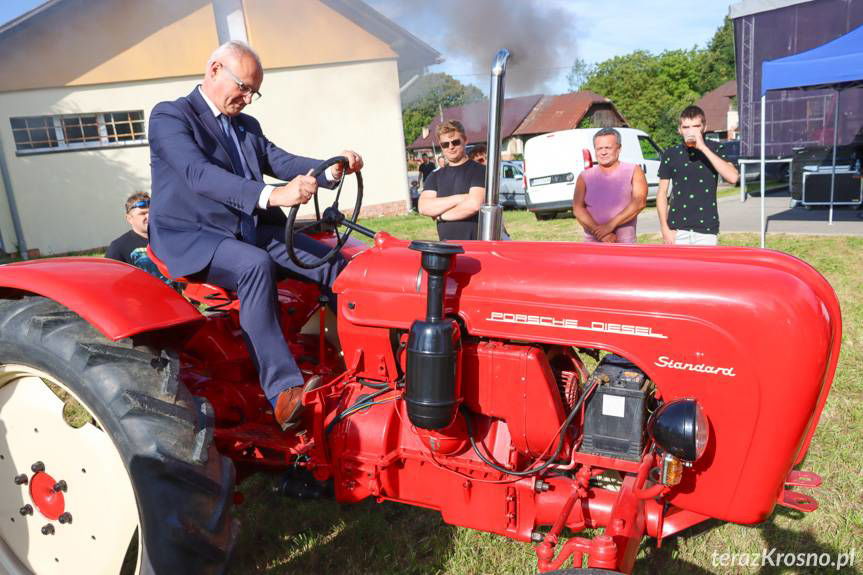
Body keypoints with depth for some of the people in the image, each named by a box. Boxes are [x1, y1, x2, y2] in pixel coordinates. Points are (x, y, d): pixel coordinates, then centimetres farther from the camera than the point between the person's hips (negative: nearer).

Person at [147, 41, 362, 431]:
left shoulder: (247, 126, 19)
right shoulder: (169, 116, -6)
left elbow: (282, 162, 7)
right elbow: (199, 174, -24)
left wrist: (331, 170, -15)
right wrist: (270, 195, -40)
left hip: (250, 231, 7)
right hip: (191, 238, -7)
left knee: (333, 262, -13)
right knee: (256, 265, -37)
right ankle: (285, 392, -39)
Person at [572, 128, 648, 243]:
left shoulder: (633, 171, 6)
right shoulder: (585, 176, 9)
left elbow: (640, 202, -7)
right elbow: (577, 208, -1)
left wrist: (610, 225, -16)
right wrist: (598, 231, -15)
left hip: (624, 243, -1)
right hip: (592, 242, 1)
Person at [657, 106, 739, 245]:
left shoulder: (715, 149, 4)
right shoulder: (671, 154, 6)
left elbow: (733, 177, -12)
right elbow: (662, 192, 8)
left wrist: (703, 148, -15)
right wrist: (665, 228, -1)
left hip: (706, 229, 0)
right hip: (677, 229, 1)